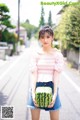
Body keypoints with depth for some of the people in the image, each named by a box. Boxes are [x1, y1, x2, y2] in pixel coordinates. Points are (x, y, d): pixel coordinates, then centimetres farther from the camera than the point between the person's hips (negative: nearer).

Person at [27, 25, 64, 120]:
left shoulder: (57, 54, -2)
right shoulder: (36, 54, 1)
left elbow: (56, 75, -7)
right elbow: (34, 74, -4)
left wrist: (55, 94, -15)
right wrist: (33, 92, -14)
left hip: (51, 87, -1)